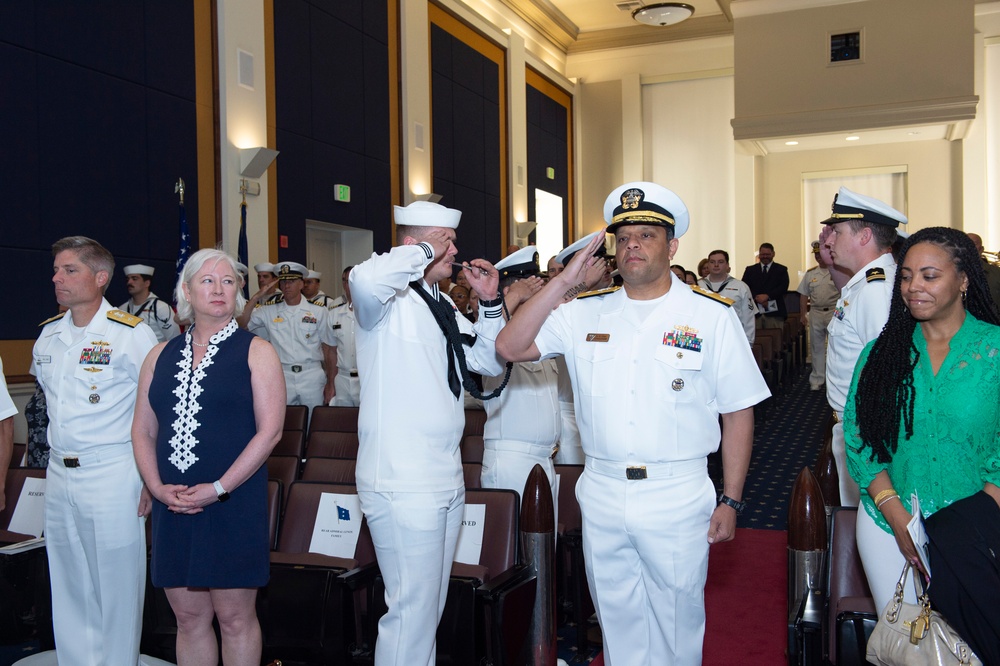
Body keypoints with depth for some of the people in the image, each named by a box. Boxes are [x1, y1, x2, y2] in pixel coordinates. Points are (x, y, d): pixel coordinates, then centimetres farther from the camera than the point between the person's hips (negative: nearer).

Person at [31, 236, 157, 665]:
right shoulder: (48, 335, 9)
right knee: (68, 583, 15)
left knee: (116, 583, 2)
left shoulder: (131, 334, -11)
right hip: (59, 475, 6)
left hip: (113, 476, -6)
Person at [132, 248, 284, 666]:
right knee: (189, 616, 11)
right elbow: (143, 431, 12)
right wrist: (157, 486, -4)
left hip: (234, 505, -4)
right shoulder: (161, 356, 12)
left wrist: (218, 488, -14)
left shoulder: (255, 352, -1)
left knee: (234, 616, 3)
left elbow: (270, 430, -9)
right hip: (173, 505, 4)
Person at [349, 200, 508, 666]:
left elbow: (491, 362, 19)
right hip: (402, 484, -9)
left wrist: (490, 302, 6)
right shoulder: (390, 300, -10)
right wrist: (425, 252, -20)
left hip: (447, 480, 9)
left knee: (431, 606, 20)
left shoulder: (443, 306, 15)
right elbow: (365, 280, -35)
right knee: (412, 609, -3)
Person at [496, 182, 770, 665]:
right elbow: (510, 348, -3)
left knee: (676, 623, 11)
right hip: (602, 495, 3)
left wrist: (731, 501, -5)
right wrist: (564, 281, -7)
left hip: (678, 498, -2)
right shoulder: (585, 315, 5)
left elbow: (738, 412, -1)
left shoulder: (711, 317, -2)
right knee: (617, 620, 17)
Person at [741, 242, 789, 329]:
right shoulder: (750, 270, 17)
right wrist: (757, 297, -12)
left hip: (774, 313, -1)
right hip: (754, 312, 1)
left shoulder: (781, 270, 13)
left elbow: (783, 287, -1)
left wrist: (767, 296, -14)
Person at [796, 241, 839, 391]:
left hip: (834, 312, -4)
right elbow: (804, 295, 11)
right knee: (817, 346, 9)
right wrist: (803, 315, 7)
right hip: (815, 312, 4)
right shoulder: (810, 273, 8)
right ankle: (817, 380, 17)